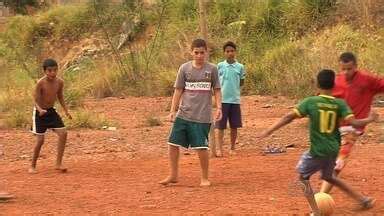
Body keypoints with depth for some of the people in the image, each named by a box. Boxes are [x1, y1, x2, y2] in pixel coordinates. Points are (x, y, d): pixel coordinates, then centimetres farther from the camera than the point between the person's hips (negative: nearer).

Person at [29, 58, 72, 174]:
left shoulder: (59, 82, -7)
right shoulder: (40, 83, -22)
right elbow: (36, 101, -19)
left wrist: (66, 111, 0)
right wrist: (40, 110, -38)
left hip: (51, 111, 5)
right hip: (40, 112, -5)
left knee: (63, 133, -10)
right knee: (40, 140, -7)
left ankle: (58, 163, -2)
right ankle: (33, 166, 12)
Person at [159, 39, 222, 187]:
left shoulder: (212, 69, 1)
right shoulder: (185, 68, 4)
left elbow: (217, 90, 6)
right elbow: (178, 91, 7)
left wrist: (219, 108, -6)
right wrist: (173, 111, 3)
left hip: (202, 116, -2)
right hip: (183, 114, 2)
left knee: (201, 147, -4)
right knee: (173, 143, 1)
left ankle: (205, 178, 14)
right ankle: (173, 175, 18)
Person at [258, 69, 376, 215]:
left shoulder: (310, 102, -11)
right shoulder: (340, 104, -4)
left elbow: (289, 117, -16)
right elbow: (354, 123, -12)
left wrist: (269, 131, -13)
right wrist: (369, 119, 7)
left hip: (318, 151, -5)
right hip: (333, 150, 5)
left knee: (303, 176, 16)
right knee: (328, 176, 29)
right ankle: (363, 199, 31)